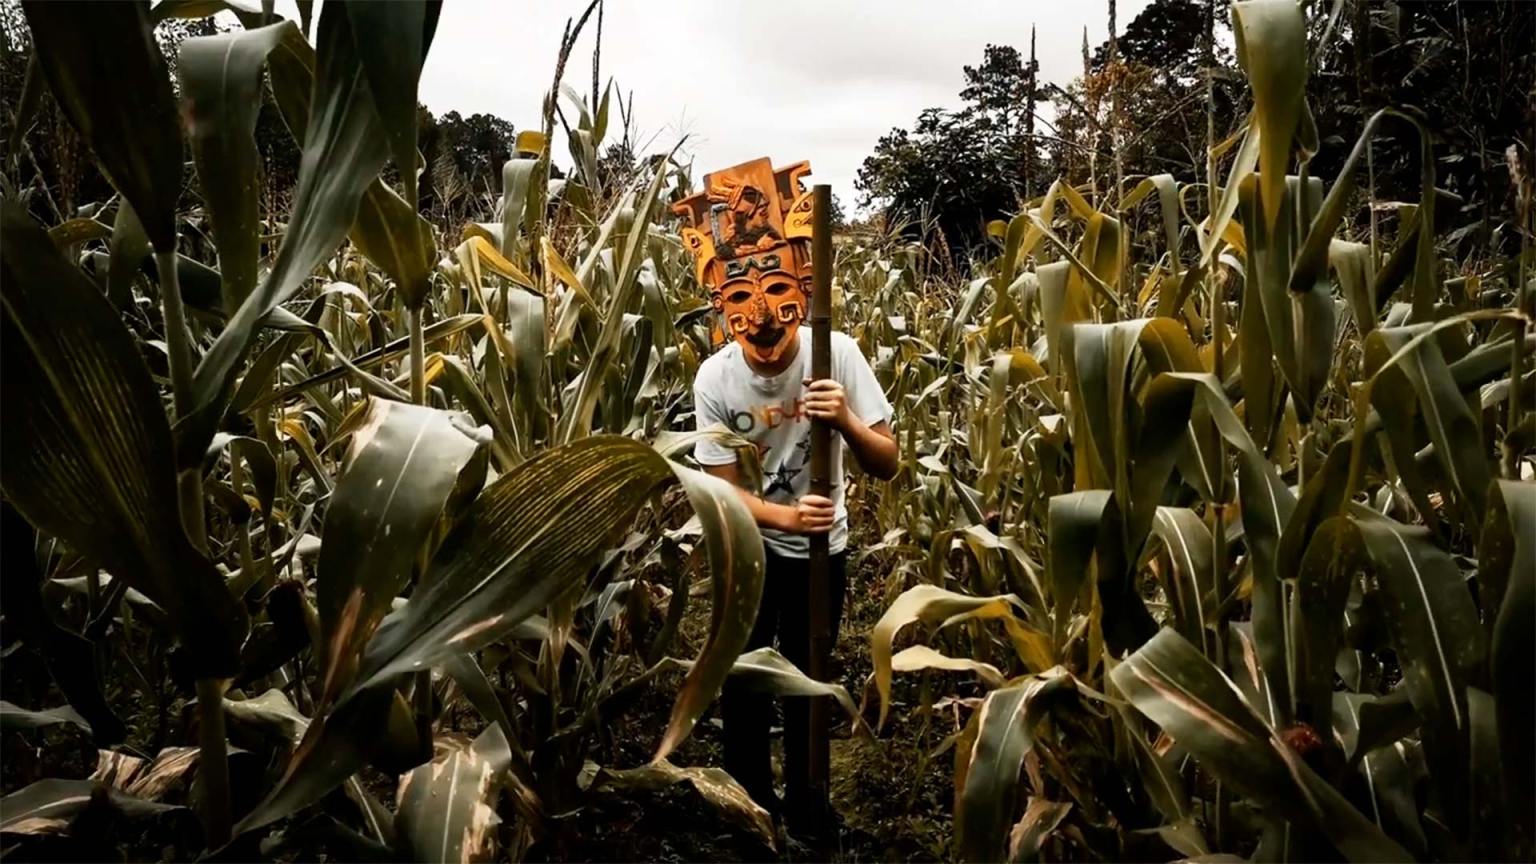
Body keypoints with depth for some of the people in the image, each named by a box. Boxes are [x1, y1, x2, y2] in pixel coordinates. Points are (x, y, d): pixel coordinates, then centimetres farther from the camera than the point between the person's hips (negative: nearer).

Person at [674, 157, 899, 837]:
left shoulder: (836, 353, -21)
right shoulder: (715, 379, -20)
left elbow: (888, 465, -18)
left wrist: (845, 420, -39)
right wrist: (786, 516, -36)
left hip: (821, 549, 0)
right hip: (750, 549, 1)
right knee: (744, 680, 12)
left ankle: (805, 808, 36)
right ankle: (751, 805, 37)